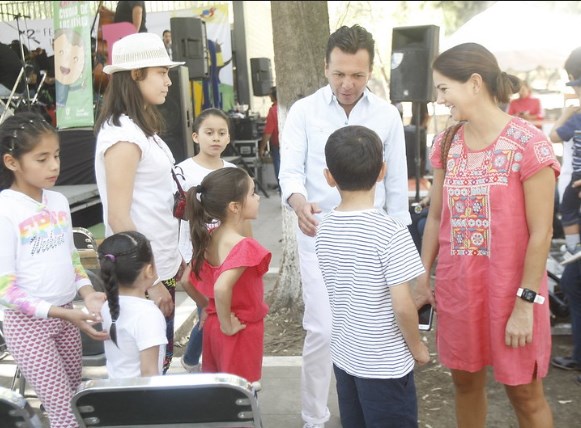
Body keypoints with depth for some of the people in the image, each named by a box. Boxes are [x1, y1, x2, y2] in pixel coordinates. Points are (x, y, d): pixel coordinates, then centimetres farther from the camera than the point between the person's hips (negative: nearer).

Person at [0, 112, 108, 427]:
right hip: (27, 322, -6)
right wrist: (62, 313, -25)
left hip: (65, 315, 6)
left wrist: (87, 293, -6)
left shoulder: (59, 201, 2)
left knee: (76, 399, 16)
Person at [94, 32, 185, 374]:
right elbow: (118, 218, -20)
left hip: (161, 266, 9)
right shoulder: (122, 135, -18)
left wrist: (173, 260, 15)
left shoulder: (141, 127, 10)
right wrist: (148, 283, -19)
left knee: (160, 358, 17)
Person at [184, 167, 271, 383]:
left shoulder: (207, 238, -1)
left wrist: (208, 308, 11)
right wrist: (228, 325, -23)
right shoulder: (244, 246, -25)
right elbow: (222, 288, -38)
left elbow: (188, 279, 6)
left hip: (212, 326, 8)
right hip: (241, 332, -8)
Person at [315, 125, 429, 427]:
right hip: (385, 363, -6)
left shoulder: (324, 229, -2)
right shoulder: (390, 232, -21)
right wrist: (417, 347, -3)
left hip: (343, 356, 6)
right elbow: (402, 307, -21)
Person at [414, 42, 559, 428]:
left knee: (524, 392, 9)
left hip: (510, 287, -5)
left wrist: (525, 302, -15)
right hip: (457, 284, 5)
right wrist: (423, 278, 7)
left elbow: (540, 232, -14)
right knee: (465, 380, 17)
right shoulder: (447, 143, 3)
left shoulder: (528, 144, -15)